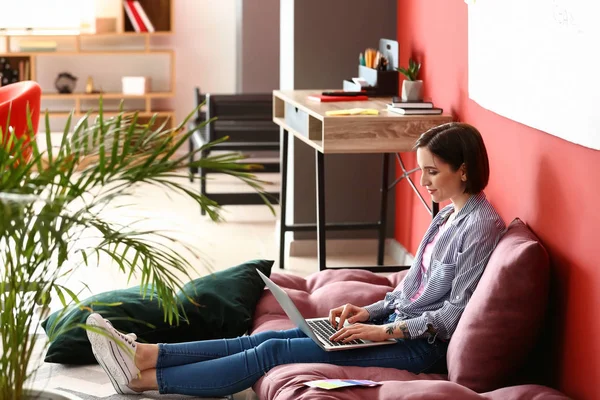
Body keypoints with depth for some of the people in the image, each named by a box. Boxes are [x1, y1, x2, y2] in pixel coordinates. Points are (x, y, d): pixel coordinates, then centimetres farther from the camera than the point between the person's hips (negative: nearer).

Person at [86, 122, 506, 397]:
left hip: (420, 346, -9)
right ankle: (144, 355, -10)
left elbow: (456, 312, -19)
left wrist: (385, 330, -20)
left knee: (274, 350, -14)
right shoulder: (448, 215, 14)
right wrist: (368, 311, 6)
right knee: (269, 338, -4)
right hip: (399, 326, 9)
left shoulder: (482, 225, -16)